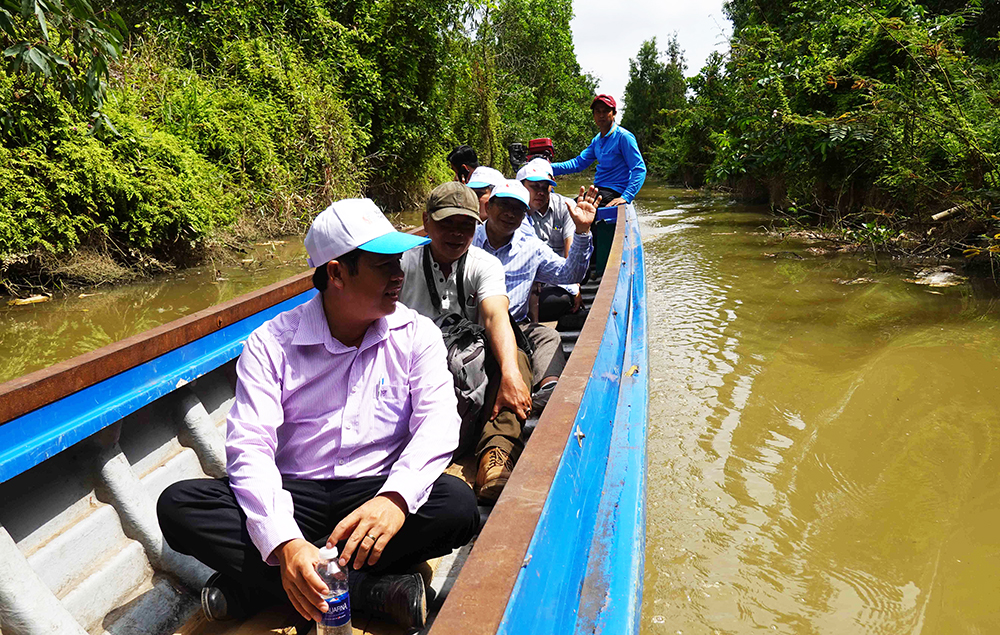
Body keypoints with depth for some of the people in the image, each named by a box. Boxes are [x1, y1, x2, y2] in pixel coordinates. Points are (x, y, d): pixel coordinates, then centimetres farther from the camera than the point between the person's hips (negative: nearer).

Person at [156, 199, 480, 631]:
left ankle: (249, 585, -22)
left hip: (377, 494, 1)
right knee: (179, 505, -22)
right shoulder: (272, 343, -5)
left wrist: (396, 497, -34)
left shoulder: (416, 334, -1)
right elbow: (249, 444, -15)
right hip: (292, 498, 0)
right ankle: (372, 590, -25)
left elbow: (438, 421, -13)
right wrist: (285, 543, -33)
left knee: (456, 505, -29)